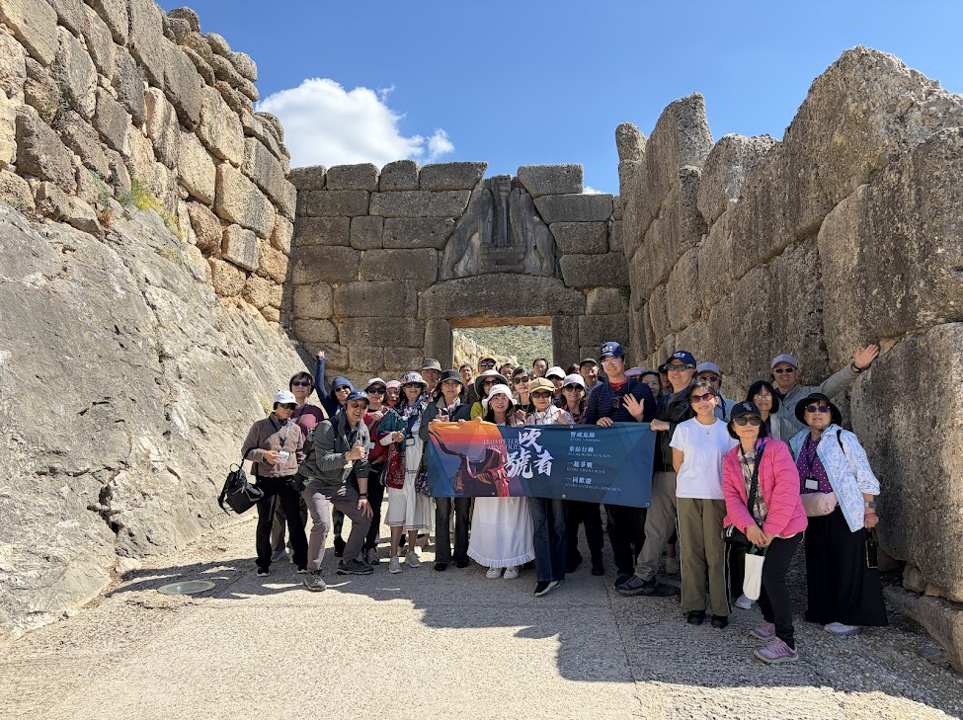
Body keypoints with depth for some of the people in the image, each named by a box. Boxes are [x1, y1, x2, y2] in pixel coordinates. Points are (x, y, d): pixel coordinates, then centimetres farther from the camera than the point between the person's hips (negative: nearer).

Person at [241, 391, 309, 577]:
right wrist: (264, 454, -17)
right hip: (266, 479, -2)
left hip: (289, 479, 2)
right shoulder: (260, 426, 0)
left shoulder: (295, 429, 10)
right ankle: (263, 563, 18)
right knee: (265, 522, 5)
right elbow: (246, 451, 1)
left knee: (295, 520, 3)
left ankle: (302, 561, 12)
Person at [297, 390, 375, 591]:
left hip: (342, 484, 7)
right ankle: (313, 572, -7)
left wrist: (363, 495, 1)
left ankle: (348, 562, 19)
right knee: (322, 523, -23)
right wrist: (349, 455, -36)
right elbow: (323, 462, -25)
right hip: (316, 482, -7)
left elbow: (362, 466, 4)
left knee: (364, 516, 5)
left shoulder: (363, 431, 1)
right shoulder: (327, 427, -19)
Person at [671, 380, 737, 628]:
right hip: (688, 496, 0)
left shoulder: (727, 430, 4)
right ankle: (694, 606, 15)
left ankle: (720, 609, 11)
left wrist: (712, 481, 1)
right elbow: (677, 464, 8)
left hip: (717, 497, 0)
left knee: (717, 553, 0)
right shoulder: (683, 429, 3)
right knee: (691, 552, 5)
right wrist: (694, 482, 10)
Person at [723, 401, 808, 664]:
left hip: (785, 526, -6)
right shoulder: (730, 459, 4)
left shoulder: (777, 449, -12)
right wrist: (749, 526, -20)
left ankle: (786, 643, -9)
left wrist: (770, 530, -19)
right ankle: (771, 621, 38)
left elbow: (787, 492, -19)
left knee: (772, 575, -17)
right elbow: (732, 496, -3)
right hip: (754, 528, 6)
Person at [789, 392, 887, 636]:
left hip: (844, 515, -6)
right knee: (819, 565, 13)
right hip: (814, 516, 6)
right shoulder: (800, 441, 8)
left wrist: (869, 508, -13)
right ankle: (824, 613, 27)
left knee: (848, 566, 2)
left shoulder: (843, 438, -9)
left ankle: (851, 619, 13)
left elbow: (864, 475, -9)